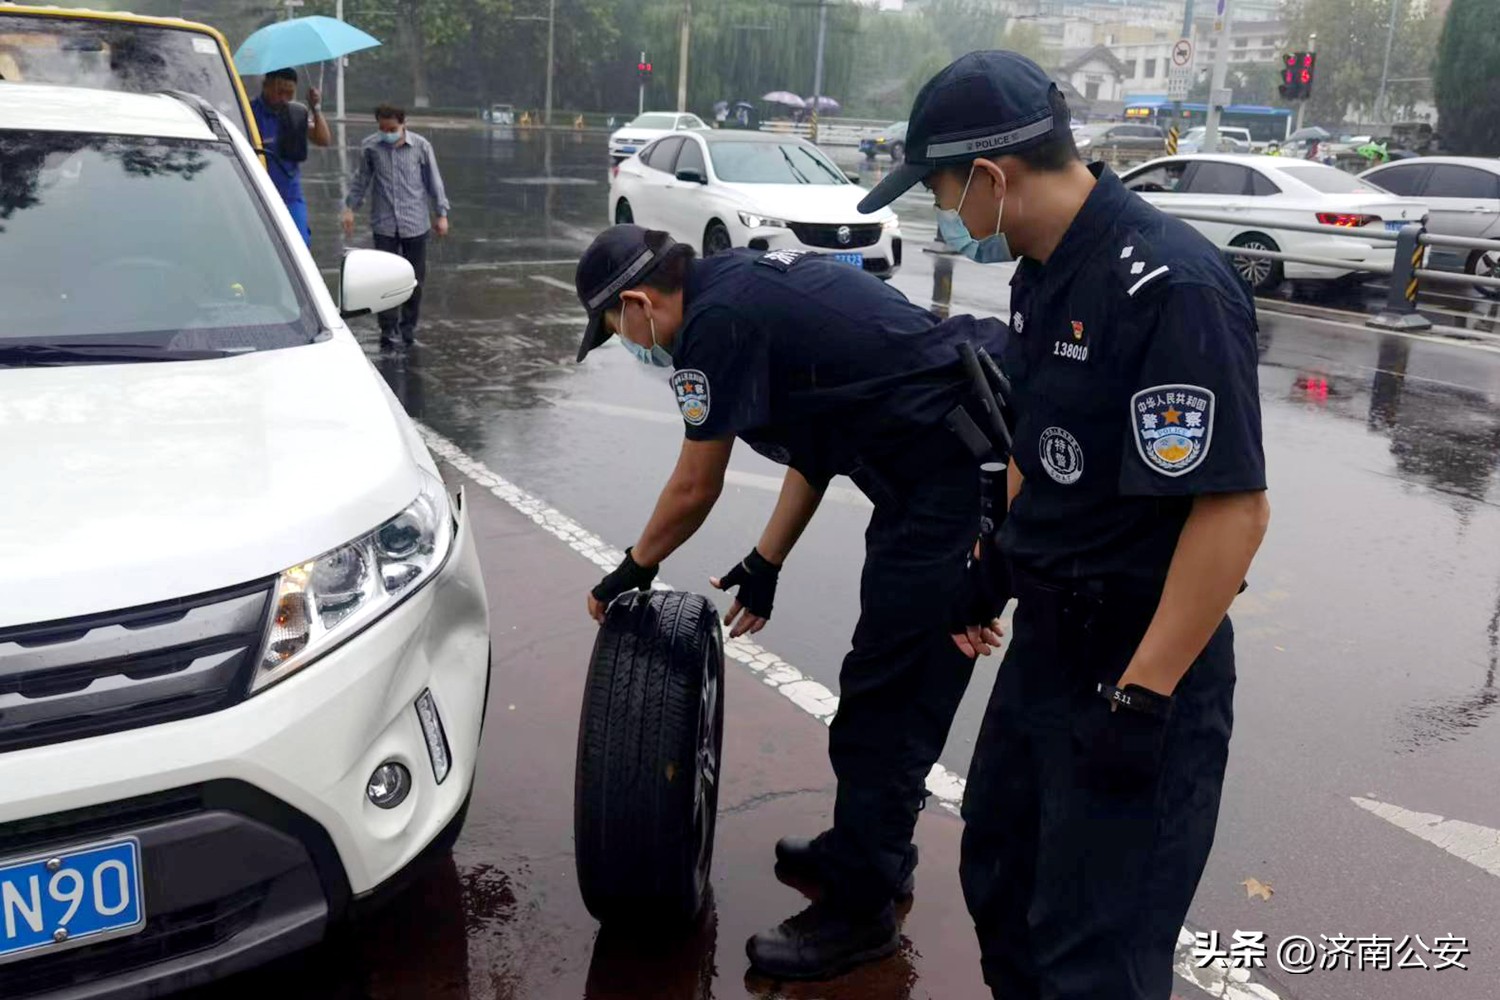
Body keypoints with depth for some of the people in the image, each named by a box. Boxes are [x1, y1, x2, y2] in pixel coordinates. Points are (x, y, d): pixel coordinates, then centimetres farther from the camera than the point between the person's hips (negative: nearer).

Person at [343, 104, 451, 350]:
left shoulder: (421, 146, -3)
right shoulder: (370, 146, -2)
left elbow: (434, 181, 4)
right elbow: (361, 179, 11)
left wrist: (441, 214, 4)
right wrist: (350, 208, 8)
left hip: (415, 222, 0)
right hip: (384, 223, 0)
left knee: (415, 277, 8)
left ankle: (408, 325, 24)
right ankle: (388, 328, 6)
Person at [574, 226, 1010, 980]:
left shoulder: (716, 321, -13)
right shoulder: (750, 283, 16)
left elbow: (695, 488, -5)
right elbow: (818, 435, 21)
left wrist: (633, 569, 12)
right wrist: (766, 563, 25)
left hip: (952, 472, -10)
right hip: (968, 445, 10)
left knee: (889, 694, -2)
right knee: (896, 672, 19)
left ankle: (859, 906, 11)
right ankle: (872, 851, 34)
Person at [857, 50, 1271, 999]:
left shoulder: (1171, 287, -25)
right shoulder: (1044, 270, 3)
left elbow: (1235, 507, -26)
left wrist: (1142, 700, -24)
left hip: (1140, 663, -9)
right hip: (1046, 637, 9)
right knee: (999, 875, 24)